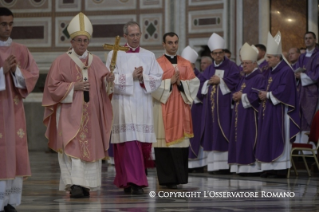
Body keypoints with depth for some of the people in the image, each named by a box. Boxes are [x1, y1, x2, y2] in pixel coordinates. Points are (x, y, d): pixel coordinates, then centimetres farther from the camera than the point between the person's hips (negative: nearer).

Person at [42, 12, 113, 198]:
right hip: (70, 113, -4)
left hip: (91, 114, 4)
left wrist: (108, 80, -15)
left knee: (91, 147, 3)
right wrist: (73, 87, -15)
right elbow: (52, 86, -4)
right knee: (72, 147, -14)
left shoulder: (95, 61, 11)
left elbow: (103, 82, 8)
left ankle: (86, 185, 9)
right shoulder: (61, 61, -1)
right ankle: (75, 185, -21)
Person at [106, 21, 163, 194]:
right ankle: (134, 182, -14)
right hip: (124, 105, -4)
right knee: (129, 143, -12)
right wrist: (131, 76, -11)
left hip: (143, 105, 4)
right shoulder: (115, 55, 4)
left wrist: (143, 78, -12)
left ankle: (127, 180, 17)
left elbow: (157, 78, 5)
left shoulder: (149, 56, 13)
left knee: (144, 143, 2)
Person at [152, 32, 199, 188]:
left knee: (181, 140, 0)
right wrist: (170, 82, -13)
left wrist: (180, 83, -10)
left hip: (182, 108, 4)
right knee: (166, 141, -5)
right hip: (164, 109, -4)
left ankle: (179, 177, 6)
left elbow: (194, 83, 6)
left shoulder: (186, 64, 14)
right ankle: (167, 179, -2)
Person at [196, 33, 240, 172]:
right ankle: (214, 164, 4)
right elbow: (200, 84, 12)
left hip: (224, 107, -5)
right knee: (212, 135, 2)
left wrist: (220, 80, -8)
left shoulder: (231, 67, 2)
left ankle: (225, 164, -10)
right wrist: (208, 82, -6)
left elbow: (234, 81, -12)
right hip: (211, 107, 5)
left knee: (224, 134, -10)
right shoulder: (209, 69, 18)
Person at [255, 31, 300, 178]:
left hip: (279, 111, -9)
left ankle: (281, 168, -6)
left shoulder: (286, 71, -11)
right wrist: (263, 95, 2)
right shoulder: (270, 71, 17)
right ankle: (270, 167, 7)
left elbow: (284, 90, -19)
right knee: (267, 139, 5)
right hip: (268, 111, 9)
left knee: (279, 139, -8)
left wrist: (268, 95, -15)